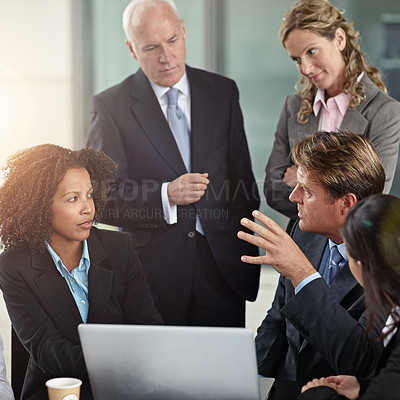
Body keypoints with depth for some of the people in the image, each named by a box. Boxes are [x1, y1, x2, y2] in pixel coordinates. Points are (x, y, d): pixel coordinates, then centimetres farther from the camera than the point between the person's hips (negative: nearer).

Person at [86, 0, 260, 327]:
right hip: (153, 274, -2)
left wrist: (249, 259, 9)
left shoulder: (223, 92, 8)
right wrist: (166, 195, -22)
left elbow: (244, 182, 12)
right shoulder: (110, 106, -2)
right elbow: (104, 200, -7)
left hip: (222, 271, 2)